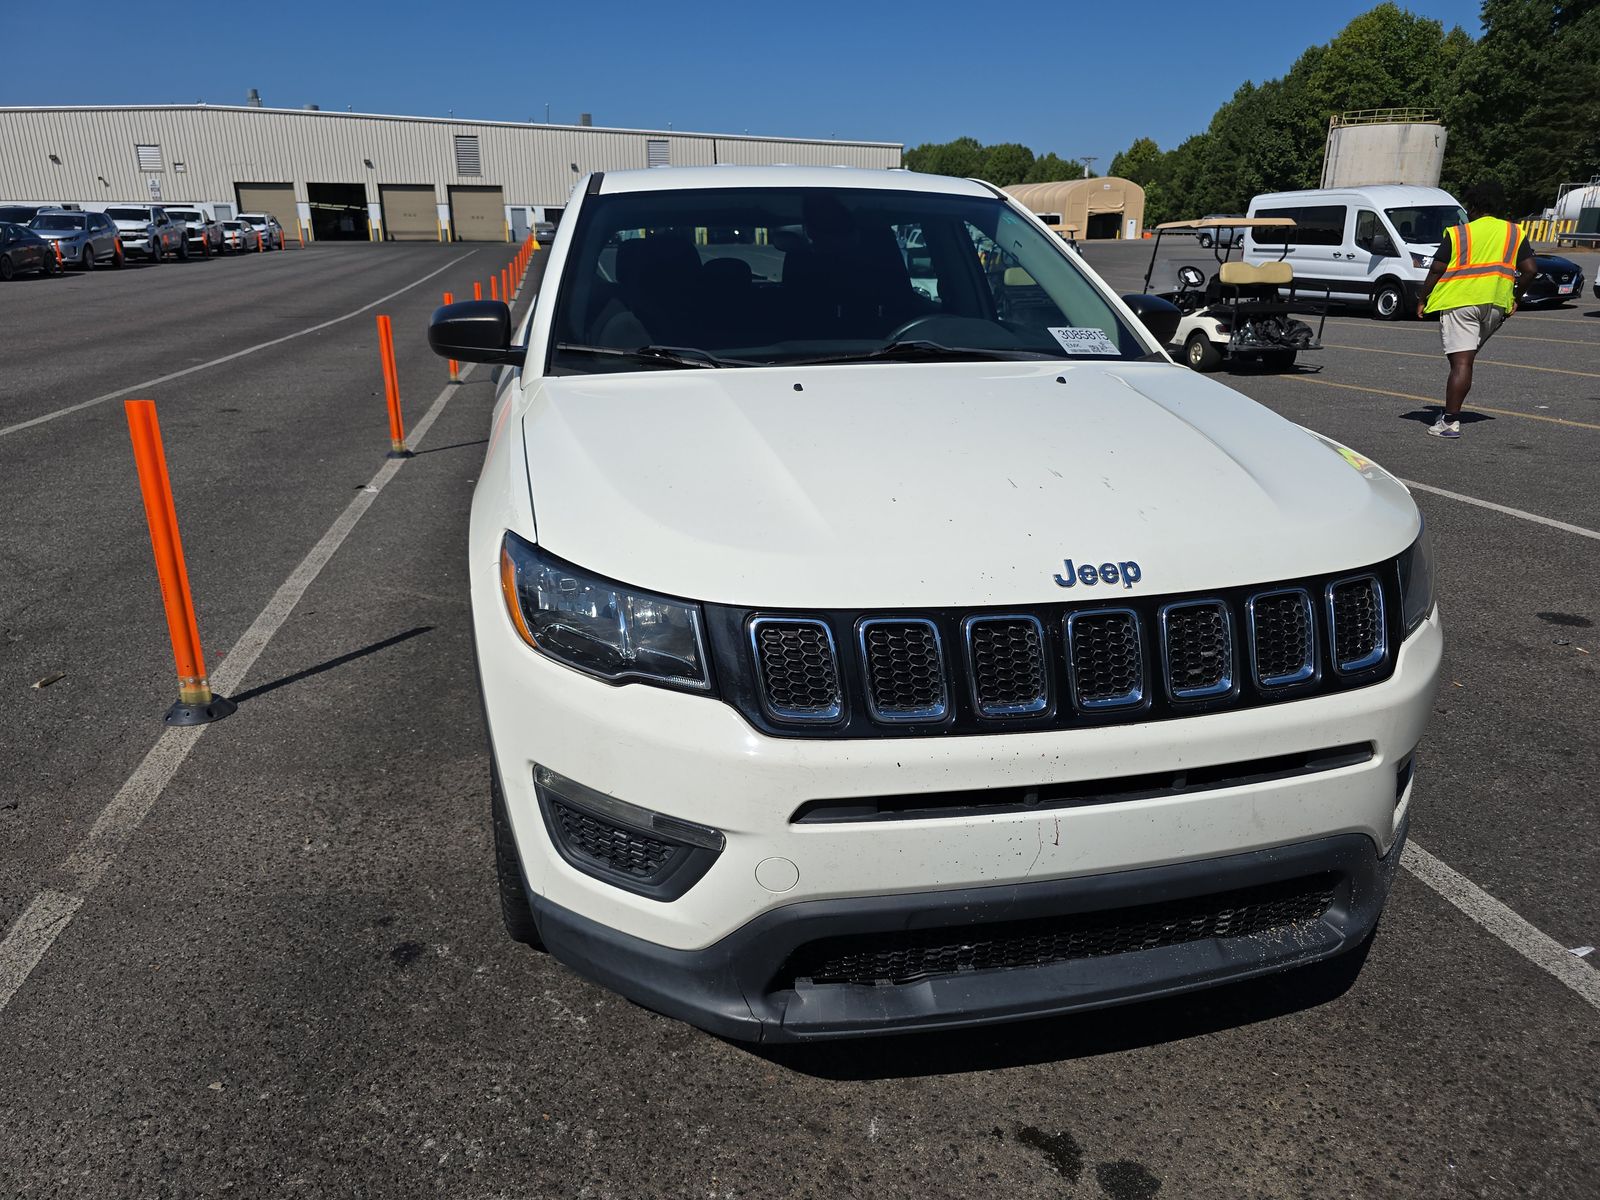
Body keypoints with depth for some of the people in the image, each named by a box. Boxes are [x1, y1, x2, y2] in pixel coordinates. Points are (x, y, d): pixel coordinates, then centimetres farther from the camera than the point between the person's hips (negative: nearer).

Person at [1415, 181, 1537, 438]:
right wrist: (1516, 298, 18)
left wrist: (1423, 299, 6)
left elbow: (1437, 269, -4)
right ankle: (1453, 410, 17)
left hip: (1459, 302, -4)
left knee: (1461, 362, -11)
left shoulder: (1457, 233, 2)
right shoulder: (1515, 233, 13)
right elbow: (1530, 270, 6)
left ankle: (1449, 421, -16)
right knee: (1467, 357, 19)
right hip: (1496, 305, 5)